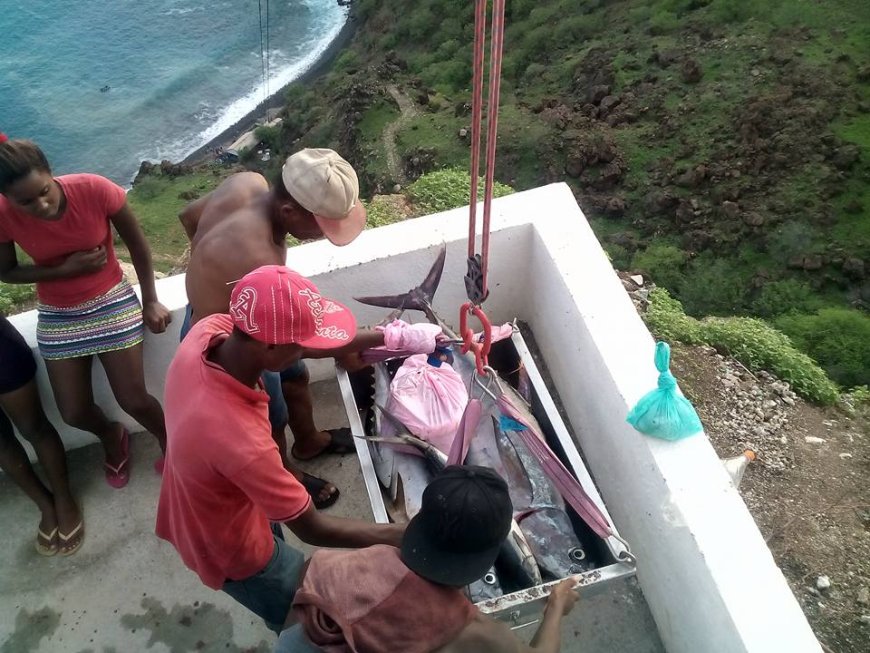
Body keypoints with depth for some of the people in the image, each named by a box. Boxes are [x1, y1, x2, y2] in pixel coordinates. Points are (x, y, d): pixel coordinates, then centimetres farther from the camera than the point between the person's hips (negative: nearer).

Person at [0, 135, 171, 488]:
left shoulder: (95, 189, -25)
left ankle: (169, 442, 28)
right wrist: (64, 270, -21)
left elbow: (137, 243, -10)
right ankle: (112, 439, 41)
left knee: (135, 401, -4)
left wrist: (151, 301, -4)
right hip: (58, 316, 2)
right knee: (74, 413, 5)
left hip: (112, 302, -2)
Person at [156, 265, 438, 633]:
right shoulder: (240, 440, -45)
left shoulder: (210, 328, -25)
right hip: (231, 551, -7)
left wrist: (388, 338, -7)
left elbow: (287, 338, -7)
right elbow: (313, 529, -31)